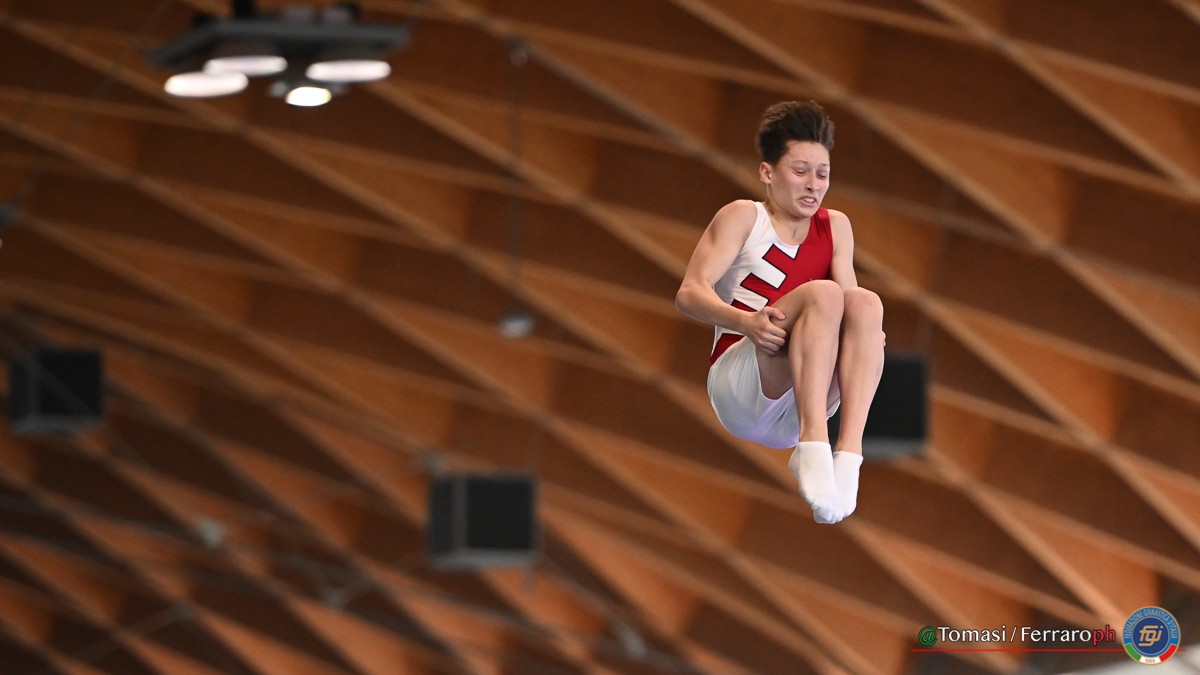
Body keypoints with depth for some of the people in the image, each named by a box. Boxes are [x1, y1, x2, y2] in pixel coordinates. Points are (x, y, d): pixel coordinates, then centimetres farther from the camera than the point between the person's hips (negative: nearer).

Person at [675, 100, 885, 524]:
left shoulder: (836, 227, 19)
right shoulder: (744, 217, 7)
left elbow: (845, 309, 7)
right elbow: (690, 293, -7)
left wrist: (867, 336, -18)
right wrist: (746, 321, -28)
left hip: (796, 412, 4)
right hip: (738, 389, -4)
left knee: (865, 302, -22)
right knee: (822, 293, -27)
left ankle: (849, 454, -39)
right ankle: (813, 447, -44)